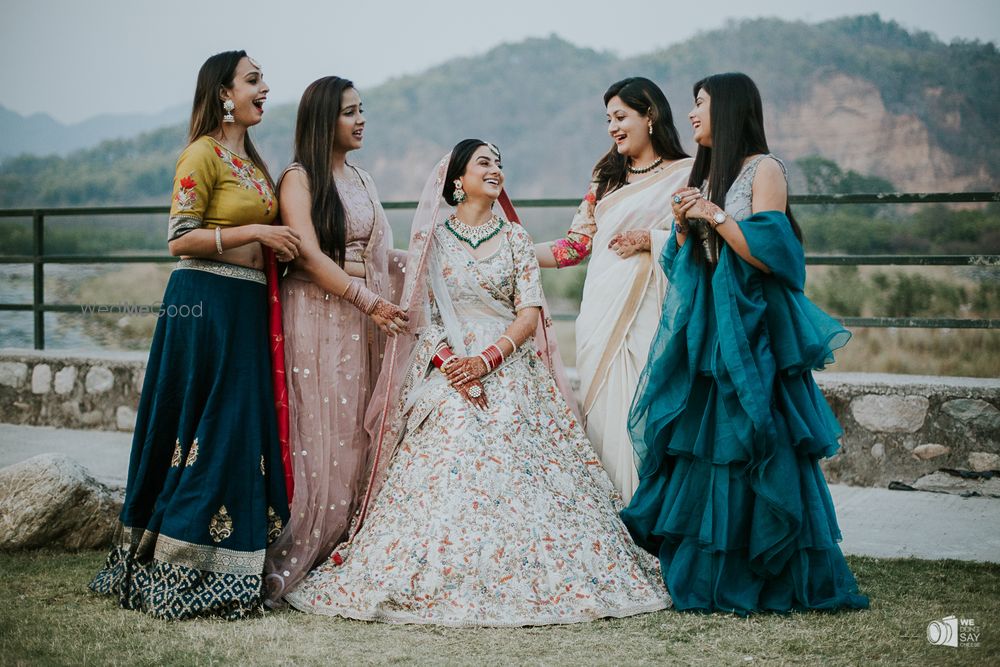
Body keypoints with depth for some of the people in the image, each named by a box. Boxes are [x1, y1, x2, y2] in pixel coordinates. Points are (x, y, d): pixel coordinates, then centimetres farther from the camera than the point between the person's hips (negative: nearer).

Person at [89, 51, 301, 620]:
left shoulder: (253, 160, 18)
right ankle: (181, 570, 1)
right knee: (208, 427, -7)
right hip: (206, 301, -8)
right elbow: (180, 238, -14)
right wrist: (253, 232, -17)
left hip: (248, 306, 9)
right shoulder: (204, 153, -8)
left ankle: (226, 568, 14)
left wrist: (280, 243, 9)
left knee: (244, 428, 8)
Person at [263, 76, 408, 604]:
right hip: (316, 316, -7)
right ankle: (283, 569, -4)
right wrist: (369, 301, -18)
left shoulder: (361, 180, 19)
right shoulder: (299, 179, -5)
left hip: (362, 321, 7)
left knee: (354, 436, 6)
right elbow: (310, 254, -15)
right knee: (313, 435, -9)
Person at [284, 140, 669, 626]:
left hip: (507, 369, 1)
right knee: (445, 473, -13)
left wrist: (487, 359, -12)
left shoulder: (515, 238, 11)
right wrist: (450, 364, -12)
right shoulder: (431, 236, 9)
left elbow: (529, 313, 3)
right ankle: (443, 584, -7)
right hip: (446, 371, -1)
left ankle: (521, 582, -4)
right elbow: (418, 311, 3)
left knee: (512, 472, -11)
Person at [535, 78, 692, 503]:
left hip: (652, 309, -4)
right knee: (606, 411, -1)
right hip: (603, 309, 4)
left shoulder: (686, 174, 4)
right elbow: (576, 244, 16)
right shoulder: (607, 178, 20)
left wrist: (648, 239, -10)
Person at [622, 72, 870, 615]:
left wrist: (715, 216, -13)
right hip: (704, 333, 7)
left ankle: (772, 581, 3)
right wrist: (683, 225, 0)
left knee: (750, 451, -6)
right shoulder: (704, 174, 18)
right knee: (699, 445, 3)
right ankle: (705, 576, 10)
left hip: (750, 332, -7)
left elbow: (769, 254, -14)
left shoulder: (763, 169, -4)